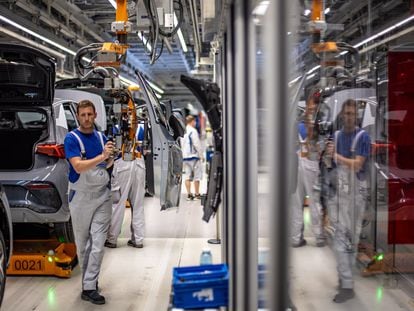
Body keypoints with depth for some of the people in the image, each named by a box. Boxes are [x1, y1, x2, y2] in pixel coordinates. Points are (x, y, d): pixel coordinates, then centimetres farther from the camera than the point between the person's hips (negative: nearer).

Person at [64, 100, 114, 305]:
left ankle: (89, 287, 2)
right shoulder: (71, 138, -7)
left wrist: (110, 158, -4)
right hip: (80, 196, -3)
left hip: (102, 195, 3)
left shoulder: (101, 137, 7)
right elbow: (78, 166, -20)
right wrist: (101, 157, -28)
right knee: (82, 242, 10)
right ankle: (88, 279, 27)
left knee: (98, 243, -4)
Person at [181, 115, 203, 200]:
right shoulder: (193, 131, -12)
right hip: (193, 156, -7)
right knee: (197, 176, 2)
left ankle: (189, 194, 7)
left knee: (187, 176, 7)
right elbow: (197, 144, -14)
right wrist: (201, 155, -5)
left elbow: (181, 145, 13)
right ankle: (197, 194, 5)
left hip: (184, 157, 7)